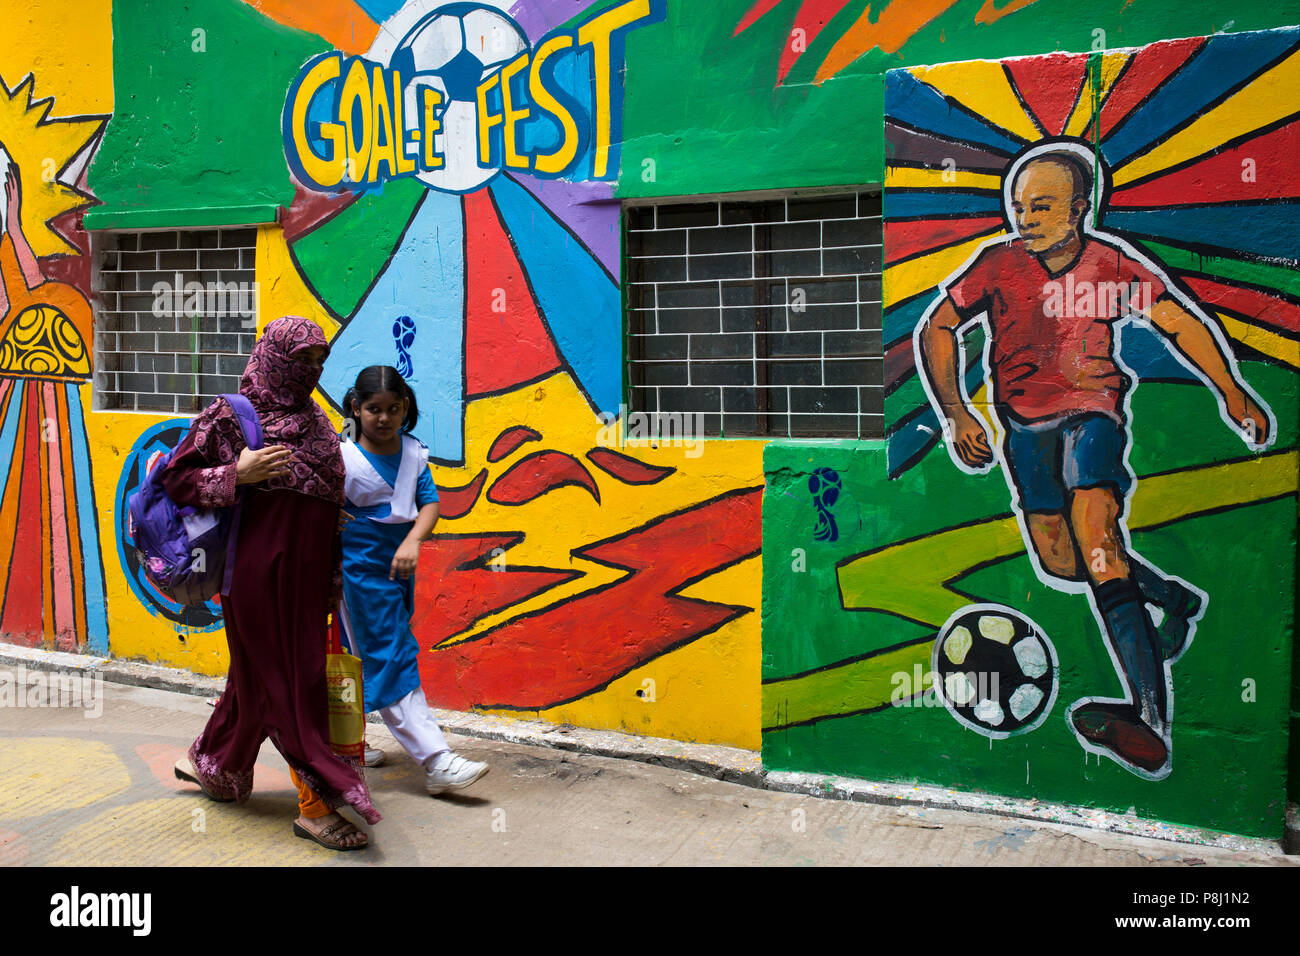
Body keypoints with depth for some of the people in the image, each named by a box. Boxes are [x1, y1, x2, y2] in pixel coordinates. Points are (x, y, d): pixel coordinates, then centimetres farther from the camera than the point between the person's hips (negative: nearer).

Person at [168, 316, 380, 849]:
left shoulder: (313, 421, 11)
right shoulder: (231, 417, -6)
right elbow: (175, 479, -6)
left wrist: (333, 579, 12)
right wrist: (238, 474, -20)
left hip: (305, 573, 7)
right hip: (261, 571, -6)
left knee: (259, 675, 18)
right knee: (290, 682, -2)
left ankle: (211, 763, 39)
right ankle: (316, 804, 5)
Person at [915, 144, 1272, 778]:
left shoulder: (1113, 264, -3)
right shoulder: (998, 262, -5)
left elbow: (1181, 324, 7)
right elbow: (936, 329, -1)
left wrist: (1233, 394, 3)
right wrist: (956, 417, -9)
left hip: (1093, 409, -2)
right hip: (1025, 421, 2)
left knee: (1094, 526, -27)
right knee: (1060, 563, -5)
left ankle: (1150, 722, -34)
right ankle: (1173, 597, 26)